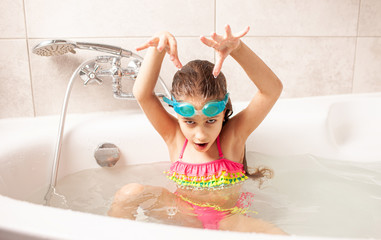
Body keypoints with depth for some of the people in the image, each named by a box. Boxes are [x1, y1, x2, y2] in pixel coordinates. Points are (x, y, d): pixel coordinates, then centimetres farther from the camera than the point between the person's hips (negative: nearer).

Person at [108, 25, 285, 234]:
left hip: (228, 220, -1)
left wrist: (238, 48, -38)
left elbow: (272, 89, -23)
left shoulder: (233, 135, -13)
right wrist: (158, 50, -33)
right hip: (183, 216, 2)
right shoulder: (175, 137, -9)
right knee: (130, 193, -23)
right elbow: (142, 95, -20)